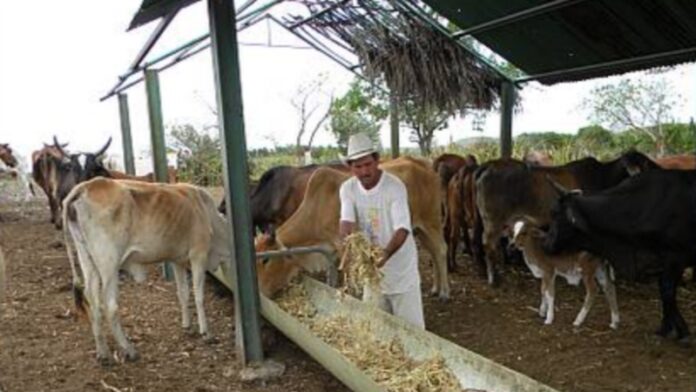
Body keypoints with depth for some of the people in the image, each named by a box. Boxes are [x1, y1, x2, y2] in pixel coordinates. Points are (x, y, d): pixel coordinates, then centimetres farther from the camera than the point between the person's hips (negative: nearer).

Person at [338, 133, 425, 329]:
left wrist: (386, 253, -44)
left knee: (410, 327, 4)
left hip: (401, 267, -4)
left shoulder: (395, 186, -20)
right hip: (371, 268, 4)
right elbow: (347, 220, -15)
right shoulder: (348, 189, -5)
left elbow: (403, 228, -26)